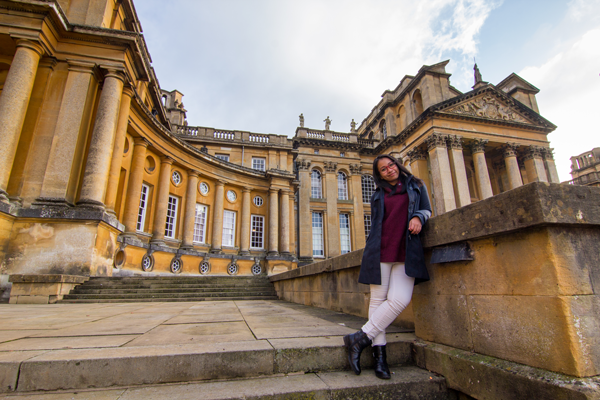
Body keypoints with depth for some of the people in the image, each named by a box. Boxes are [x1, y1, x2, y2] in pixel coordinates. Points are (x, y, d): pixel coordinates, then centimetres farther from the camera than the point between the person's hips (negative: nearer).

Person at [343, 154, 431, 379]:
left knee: (400, 299, -15)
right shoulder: (378, 196, 19)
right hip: (381, 252, 1)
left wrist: (418, 217, -4)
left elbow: (427, 210, 19)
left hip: (406, 253, 0)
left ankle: (360, 339, -5)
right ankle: (379, 352, 8)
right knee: (378, 300, -2)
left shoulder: (416, 186, 18)